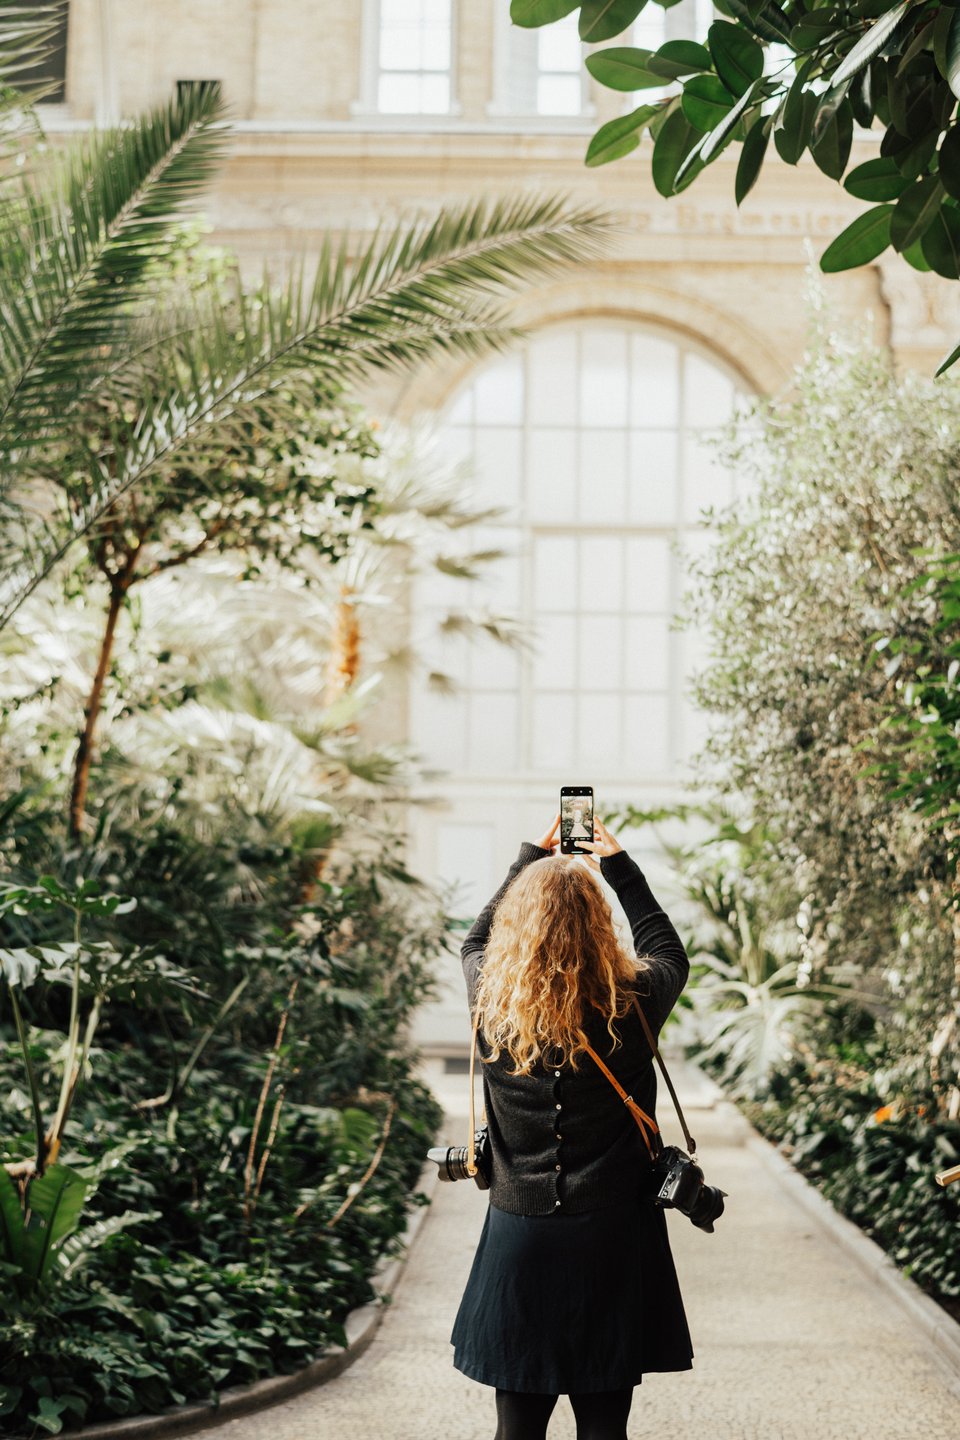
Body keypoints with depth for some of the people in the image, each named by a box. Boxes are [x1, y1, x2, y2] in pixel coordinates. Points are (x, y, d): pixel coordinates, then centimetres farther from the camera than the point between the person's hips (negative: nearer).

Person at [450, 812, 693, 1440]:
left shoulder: (491, 1003, -7)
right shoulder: (632, 1005, -10)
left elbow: (477, 941, 18)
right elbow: (668, 951, 14)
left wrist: (532, 857, 24)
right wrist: (617, 863, 21)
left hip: (518, 1238, 1)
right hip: (611, 1241, -1)